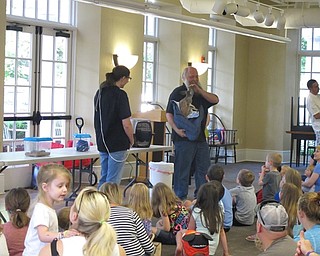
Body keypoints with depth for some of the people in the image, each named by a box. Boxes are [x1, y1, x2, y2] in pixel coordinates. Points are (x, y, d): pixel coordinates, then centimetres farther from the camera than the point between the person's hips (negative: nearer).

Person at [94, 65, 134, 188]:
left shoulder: (99, 93, 9)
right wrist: (131, 141, -2)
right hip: (117, 144, -8)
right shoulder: (120, 95, -15)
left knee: (103, 178, 16)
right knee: (112, 181, -3)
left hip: (102, 142, 8)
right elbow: (126, 124, -17)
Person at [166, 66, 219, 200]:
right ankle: (180, 199, 6)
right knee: (182, 170, -2)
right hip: (184, 137, -7)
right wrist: (177, 129, -20)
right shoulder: (178, 92, -2)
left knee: (204, 169, 10)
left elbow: (215, 100, 3)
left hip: (201, 137, 7)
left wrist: (199, 90, -7)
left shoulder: (201, 93, 19)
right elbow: (169, 114, -7)